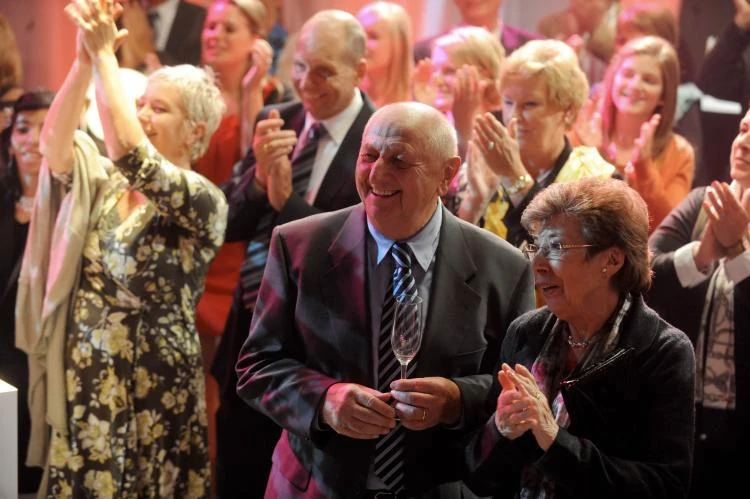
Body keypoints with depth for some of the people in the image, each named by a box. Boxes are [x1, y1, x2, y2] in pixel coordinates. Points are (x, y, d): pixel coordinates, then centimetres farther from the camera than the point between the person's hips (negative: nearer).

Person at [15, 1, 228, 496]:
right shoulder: (103, 183, 6)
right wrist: (85, 58, -24)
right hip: (84, 389, 5)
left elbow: (130, 152, -28)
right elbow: (55, 140, -13)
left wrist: (105, 53, -23)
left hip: (153, 395, -5)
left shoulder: (204, 202, -11)